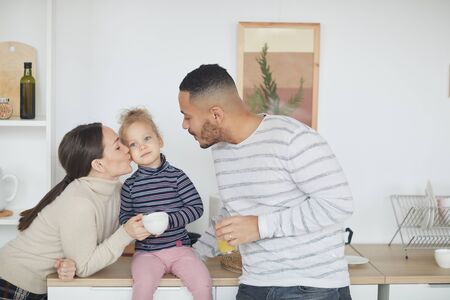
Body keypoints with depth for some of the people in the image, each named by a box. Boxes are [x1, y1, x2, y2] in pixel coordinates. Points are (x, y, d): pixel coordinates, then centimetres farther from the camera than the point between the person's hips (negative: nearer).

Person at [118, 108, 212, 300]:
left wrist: (168, 220, -16)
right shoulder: (130, 185, 3)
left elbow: (196, 207, -4)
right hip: (147, 251, 0)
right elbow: (124, 217, 8)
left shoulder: (176, 176, -1)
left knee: (203, 284, -18)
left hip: (179, 247, 0)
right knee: (143, 284, -28)